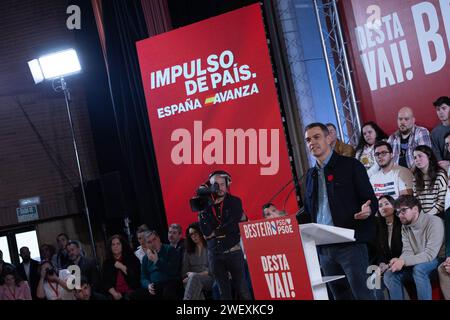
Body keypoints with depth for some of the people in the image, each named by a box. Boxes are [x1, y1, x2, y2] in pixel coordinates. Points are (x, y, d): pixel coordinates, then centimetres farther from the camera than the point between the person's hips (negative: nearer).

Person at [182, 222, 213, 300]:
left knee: (194, 277, -36)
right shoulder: (188, 250, 22)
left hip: (210, 278, -3)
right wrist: (187, 278, -9)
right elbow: (184, 270, 13)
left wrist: (199, 274, -14)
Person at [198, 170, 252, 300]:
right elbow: (205, 231, -7)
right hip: (215, 255, 2)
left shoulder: (235, 202, 0)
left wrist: (215, 233, -5)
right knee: (224, 292, 9)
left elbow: (234, 226, -11)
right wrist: (202, 211, -16)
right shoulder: (206, 205, 4)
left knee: (242, 289, 0)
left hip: (233, 252, -2)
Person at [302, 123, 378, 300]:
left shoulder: (351, 166, 0)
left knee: (361, 293, -7)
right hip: (323, 248, 6)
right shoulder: (311, 174, 16)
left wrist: (367, 210, -26)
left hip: (351, 244, -6)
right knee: (340, 295, 10)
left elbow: (371, 200, -4)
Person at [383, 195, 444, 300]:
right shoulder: (405, 227, 3)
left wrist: (403, 261, -34)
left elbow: (430, 254, -27)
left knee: (419, 268, -36)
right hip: (416, 264, 6)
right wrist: (399, 261, -27)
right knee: (389, 274, -13)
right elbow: (407, 252, -2)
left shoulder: (434, 222, -20)